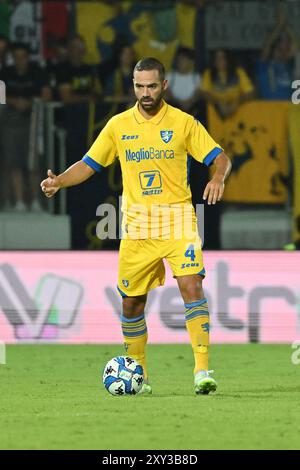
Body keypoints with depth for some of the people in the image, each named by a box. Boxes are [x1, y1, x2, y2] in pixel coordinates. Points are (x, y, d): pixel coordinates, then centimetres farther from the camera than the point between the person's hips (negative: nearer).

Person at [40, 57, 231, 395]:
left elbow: (220, 158, 0)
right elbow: (88, 165, 11)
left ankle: (202, 371, -20)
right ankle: (137, 375, 23)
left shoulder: (183, 123, 0)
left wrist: (218, 177, -22)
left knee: (192, 287, -19)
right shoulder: (118, 125, 7)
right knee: (132, 302, 6)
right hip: (137, 226, 3)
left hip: (177, 221, -3)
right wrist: (59, 181, -7)